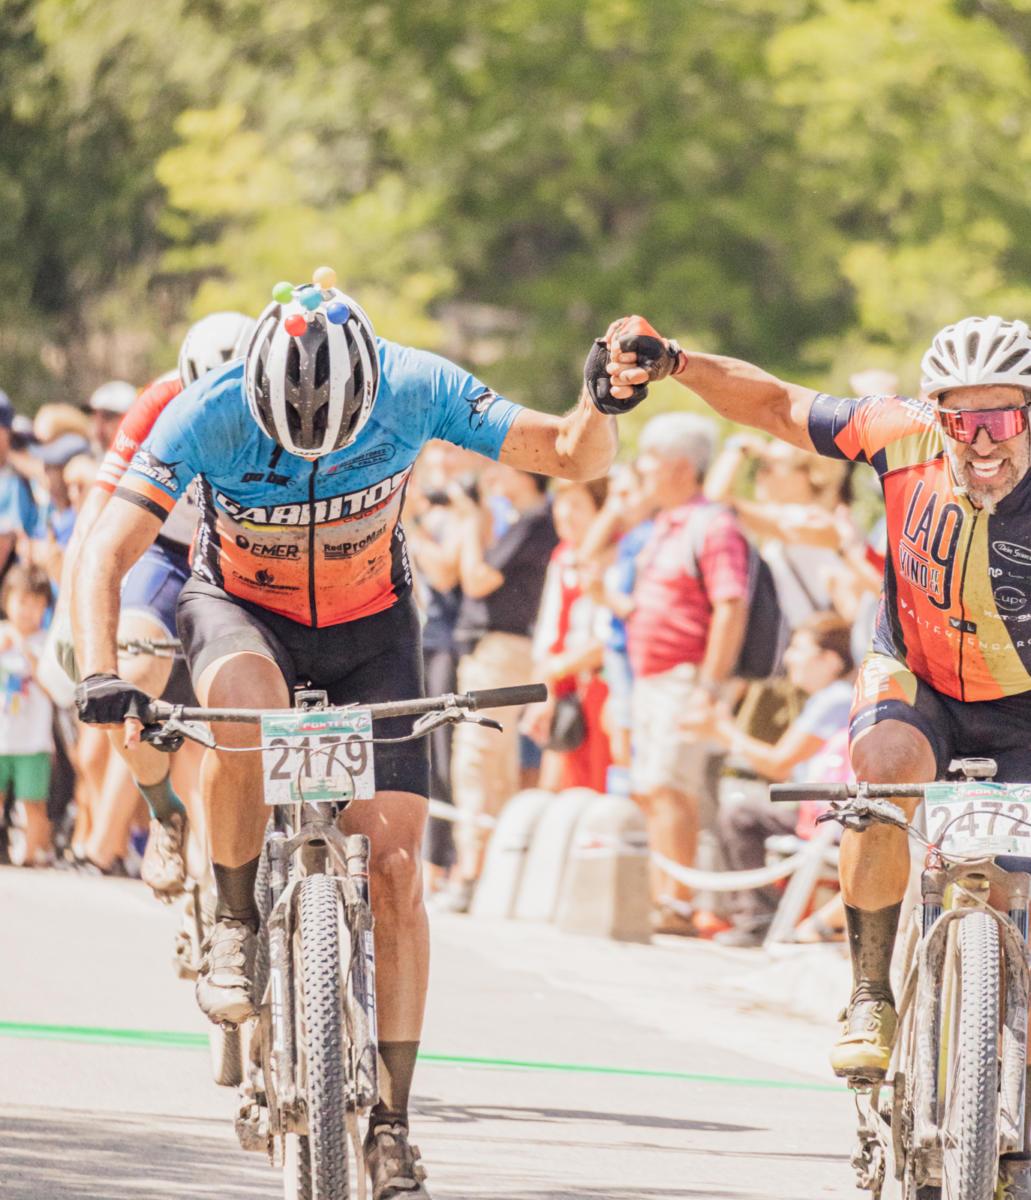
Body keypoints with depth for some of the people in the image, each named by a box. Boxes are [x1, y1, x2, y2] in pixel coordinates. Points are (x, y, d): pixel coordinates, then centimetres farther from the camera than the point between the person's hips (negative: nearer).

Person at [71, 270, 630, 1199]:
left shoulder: (417, 390, -25)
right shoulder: (212, 413, -30)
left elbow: (576, 457, -22)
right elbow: (107, 555, -33)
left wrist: (600, 405, -44)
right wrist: (101, 676, -48)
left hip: (369, 625, 1)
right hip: (242, 611, -1)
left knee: (394, 862, -12)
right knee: (244, 705, -39)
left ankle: (391, 1124, -2)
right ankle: (236, 918, -13)